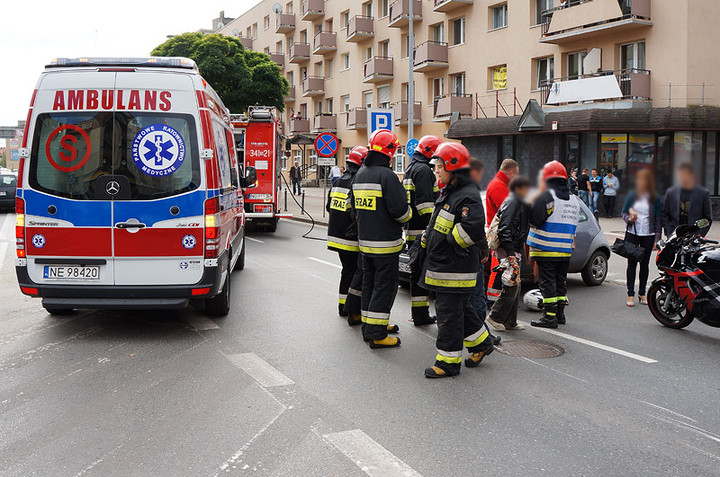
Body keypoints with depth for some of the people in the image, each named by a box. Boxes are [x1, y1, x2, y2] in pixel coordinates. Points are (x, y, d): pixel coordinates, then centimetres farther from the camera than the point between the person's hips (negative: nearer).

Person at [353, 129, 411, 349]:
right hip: (385, 242, -9)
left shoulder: (360, 174, 11)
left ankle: (369, 326, 26)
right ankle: (376, 334, -3)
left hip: (365, 240, 9)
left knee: (369, 282, 17)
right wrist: (407, 215, 0)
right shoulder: (386, 175, -17)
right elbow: (399, 209, -19)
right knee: (385, 285, -3)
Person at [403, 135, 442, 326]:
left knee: (417, 272, 11)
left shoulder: (411, 168, 23)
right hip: (423, 231, -10)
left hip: (412, 231, 10)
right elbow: (425, 203, -20)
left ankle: (420, 314, 16)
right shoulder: (424, 170, -11)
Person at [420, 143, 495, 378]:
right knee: (460, 308, 20)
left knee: (449, 314, -3)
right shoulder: (449, 192, 15)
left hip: (455, 270, -10)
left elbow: (473, 228, -31)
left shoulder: (468, 197, -18)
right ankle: (481, 343, 36)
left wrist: (449, 242, -19)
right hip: (442, 264, 10)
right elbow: (437, 224, 26)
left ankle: (448, 361, 7)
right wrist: (427, 239, 13)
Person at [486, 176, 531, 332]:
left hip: (514, 250, 10)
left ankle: (510, 321, 16)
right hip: (508, 250, -10)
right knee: (511, 286, -9)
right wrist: (510, 252, -26)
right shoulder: (512, 202, -12)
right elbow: (505, 228, -22)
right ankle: (496, 317, 0)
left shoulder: (519, 203, 19)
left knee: (515, 286, 11)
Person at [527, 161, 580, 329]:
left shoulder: (546, 196, -13)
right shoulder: (573, 199, 14)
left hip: (546, 249, -7)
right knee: (560, 281, 16)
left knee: (547, 283, -3)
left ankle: (550, 316, -3)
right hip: (565, 251, 7)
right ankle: (560, 313, 21)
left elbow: (534, 219, -20)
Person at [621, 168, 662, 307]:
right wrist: (629, 219, -13)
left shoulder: (655, 199, 1)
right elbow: (623, 212, 10)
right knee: (632, 263, 0)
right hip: (632, 234, 0)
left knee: (645, 264, 7)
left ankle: (642, 293, 19)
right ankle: (630, 294, 4)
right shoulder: (631, 196, 4)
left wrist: (657, 239, -2)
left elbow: (658, 220, 2)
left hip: (648, 236, 0)